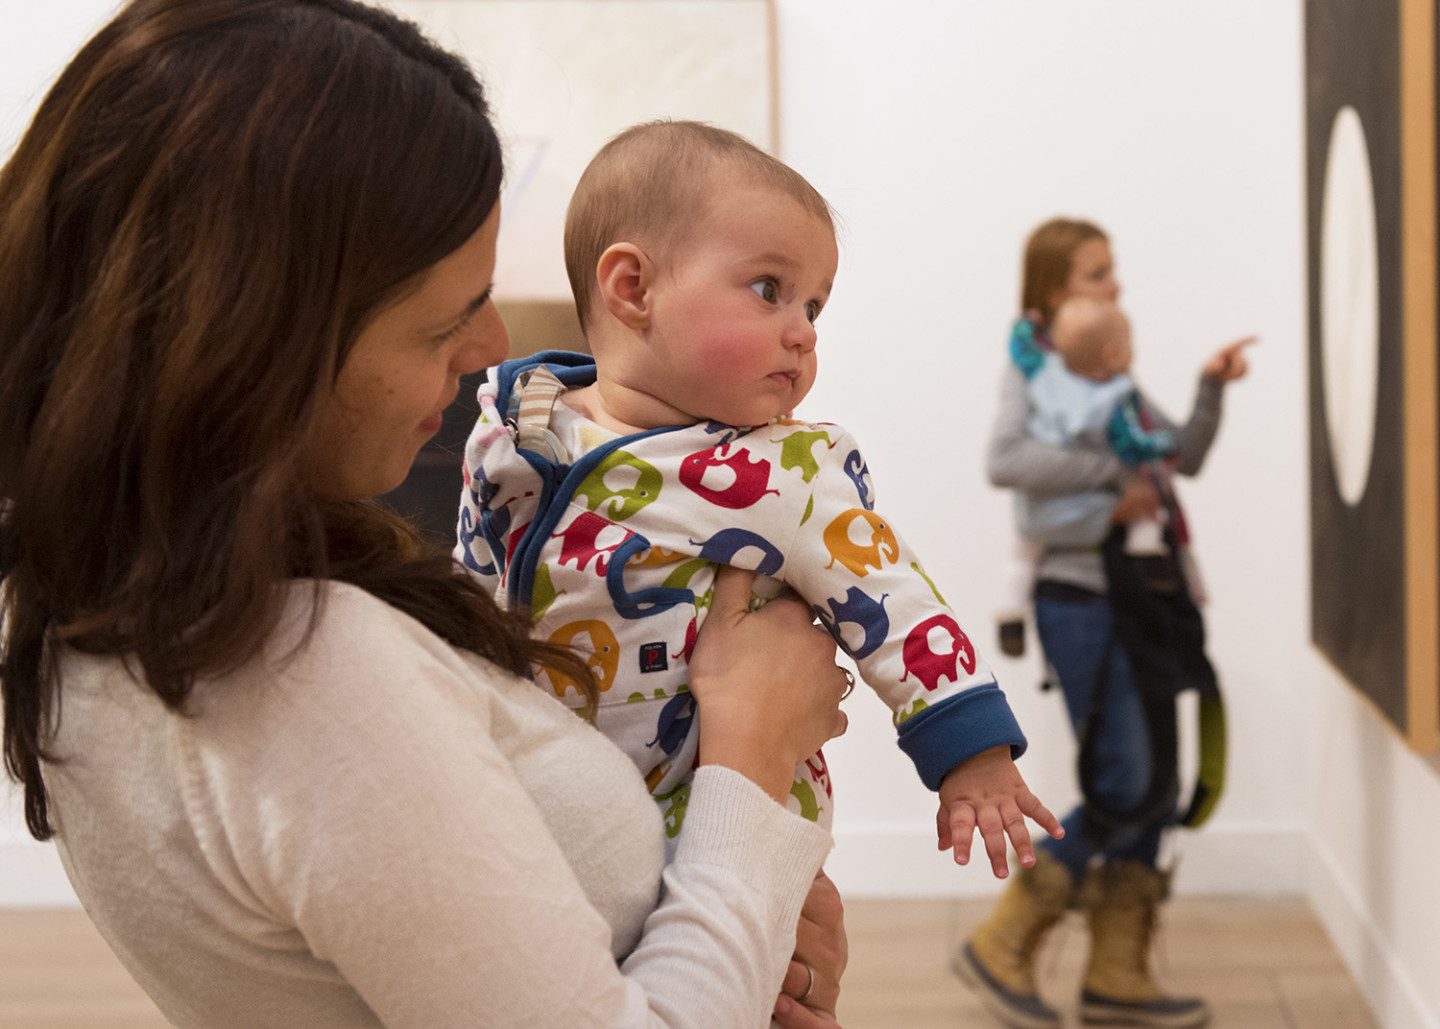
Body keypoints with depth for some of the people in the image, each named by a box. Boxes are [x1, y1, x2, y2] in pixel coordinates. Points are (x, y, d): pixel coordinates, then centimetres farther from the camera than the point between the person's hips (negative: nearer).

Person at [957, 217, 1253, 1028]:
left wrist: (1211, 389, 4)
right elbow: (1008, 461, -25)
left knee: (1153, 791, 7)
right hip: (1080, 599, -8)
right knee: (1123, 787, -10)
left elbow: (1185, 456, 18)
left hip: (1139, 596, 8)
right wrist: (1115, 472, -23)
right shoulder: (1035, 367, -6)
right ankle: (1002, 947, 2)